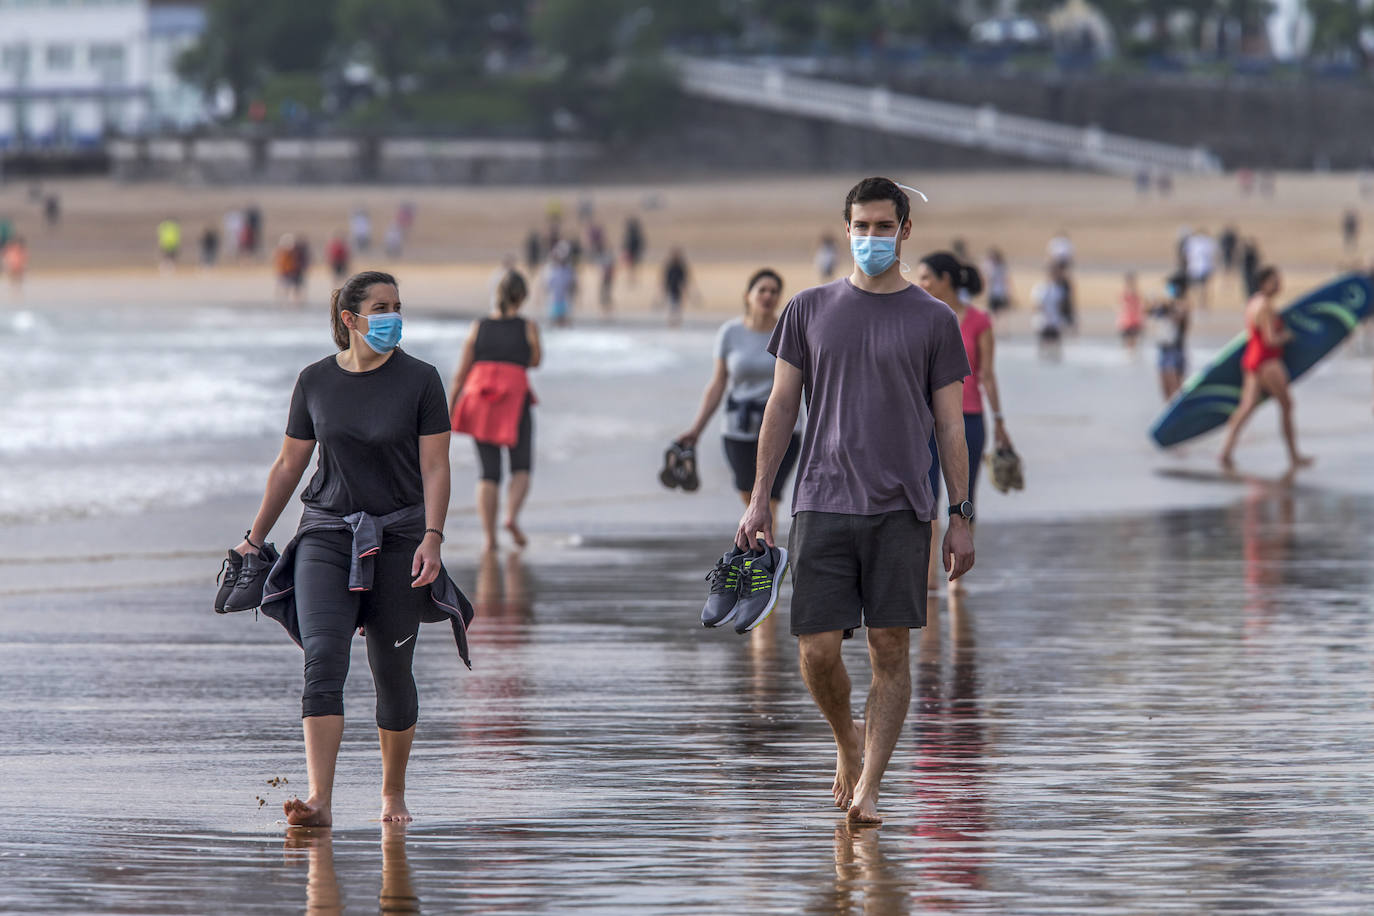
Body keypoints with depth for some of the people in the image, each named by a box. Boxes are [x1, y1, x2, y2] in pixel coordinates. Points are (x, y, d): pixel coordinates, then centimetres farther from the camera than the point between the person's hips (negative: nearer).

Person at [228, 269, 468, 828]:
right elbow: (289, 465, 12)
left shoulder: (419, 380, -2)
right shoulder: (315, 381, 4)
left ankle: (393, 793, 26)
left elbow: (435, 468, -5)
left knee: (392, 671, 5)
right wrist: (255, 539, 16)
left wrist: (432, 537, -18)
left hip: (397, 538, -1)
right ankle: (319, 802, -26)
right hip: (327, 534, 1)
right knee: (323, 657, -17)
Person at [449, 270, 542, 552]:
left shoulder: (479, 328, 3)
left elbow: (461, 373, 3)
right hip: (515, 401, -2)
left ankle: (489, 535, -2)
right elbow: (535, 361, 14)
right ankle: (512, 516, -10)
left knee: (489, 472, 8)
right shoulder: (528, 328, -3)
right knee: (521, 467, 14)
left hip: (479, 402, 2)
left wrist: (449, 409, 7)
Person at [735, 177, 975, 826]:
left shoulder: (933, 321, 7)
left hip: (901, 509, -1)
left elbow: (950, 426, 7)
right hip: (823, 503, 1)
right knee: (817, 651, -5)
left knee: (890, 650, -5)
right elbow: (782, 406, 12)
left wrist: (961, 516, 1)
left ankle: (866, 789, -2)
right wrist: (759, 498, 5)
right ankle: (848, 742, 24)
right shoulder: (810, 310, 10)